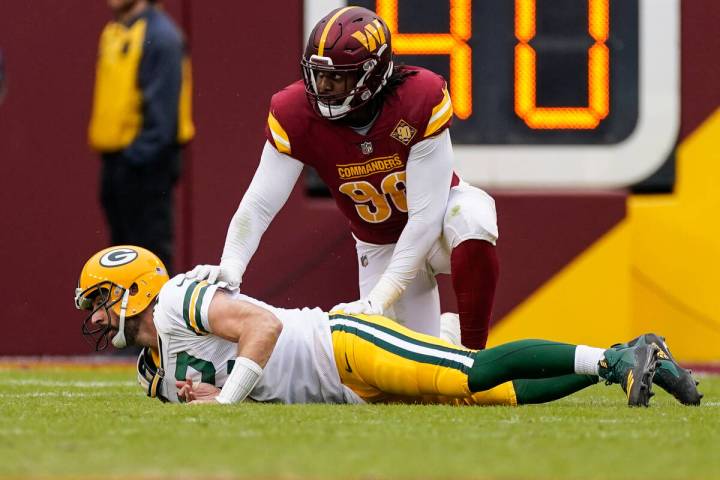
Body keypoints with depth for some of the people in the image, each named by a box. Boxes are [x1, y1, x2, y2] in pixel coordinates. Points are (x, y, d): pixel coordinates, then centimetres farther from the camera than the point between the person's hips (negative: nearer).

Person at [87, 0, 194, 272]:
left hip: (145, 162, -9)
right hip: (114, 157, 9)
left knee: (150, 241, -5)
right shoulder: (113, 33, 13)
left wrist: (140, 153, -20)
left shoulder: (160, 35, -12)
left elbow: (162, 107, -17)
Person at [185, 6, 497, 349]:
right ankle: (446, 331, 32)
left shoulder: (421, 99, -31)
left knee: (470, 219, -39)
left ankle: (474, 351, -20)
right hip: (380, 245, 3)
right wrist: (230, 266, -41)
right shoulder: (296, 112, -23)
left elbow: (425, 217, -30)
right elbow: (259, 205, -22)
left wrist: (379, 299, -35)